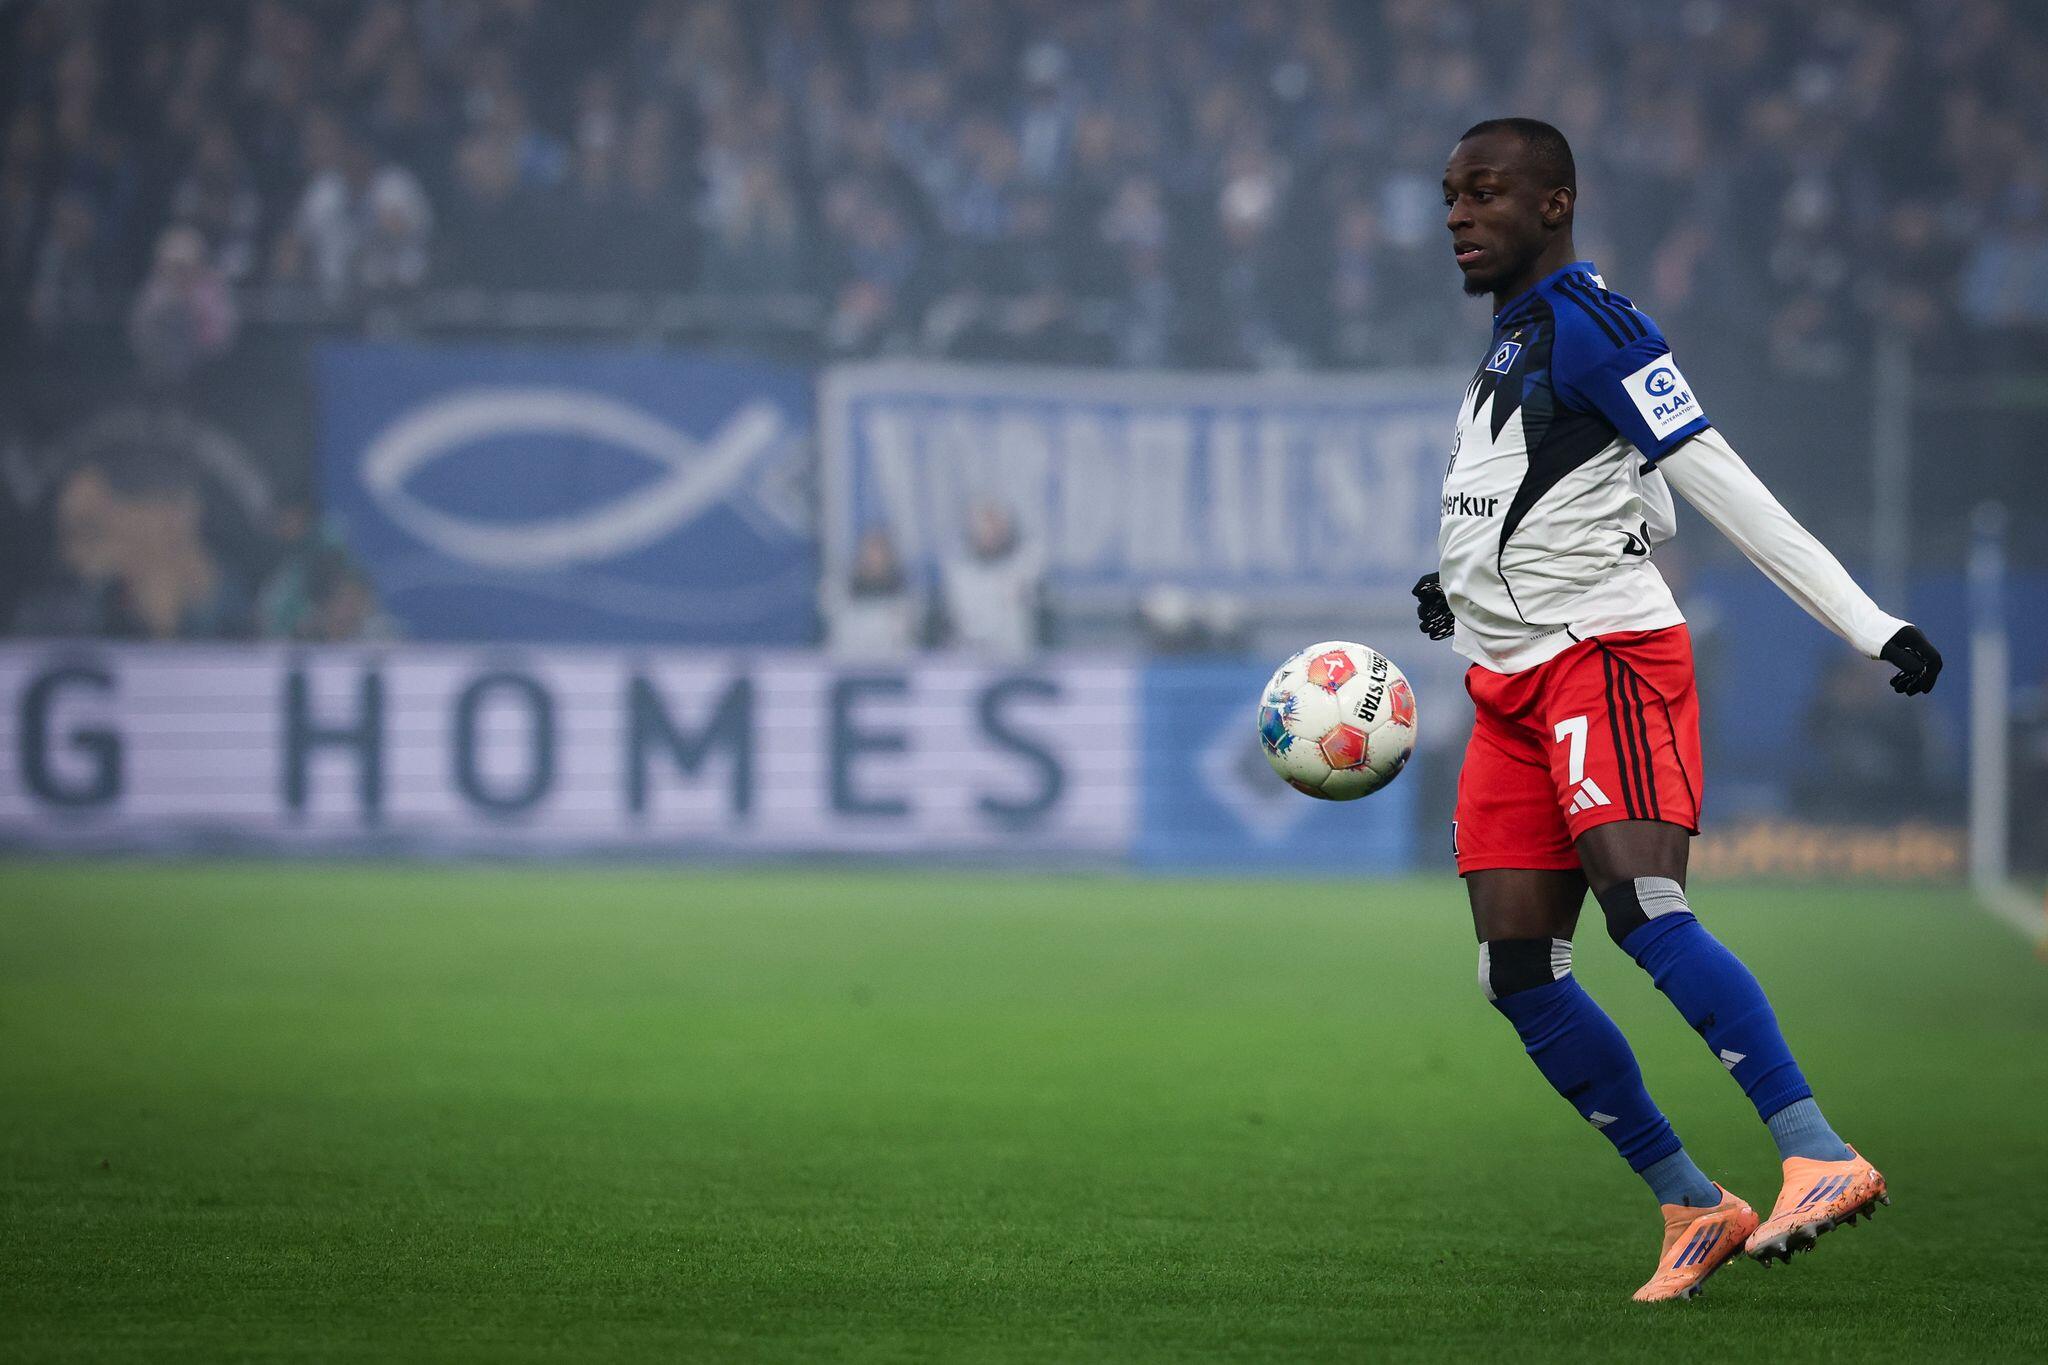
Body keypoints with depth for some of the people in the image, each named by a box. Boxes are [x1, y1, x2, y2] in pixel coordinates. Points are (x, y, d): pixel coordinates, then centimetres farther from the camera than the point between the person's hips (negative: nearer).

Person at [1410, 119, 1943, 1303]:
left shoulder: (1585, 320, -9)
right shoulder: (1510, 343, 20)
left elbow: (1718, 484, -16)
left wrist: (1869, 625, -21)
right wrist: (1470, 581, 28)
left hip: (1607, 657, -9)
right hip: (1509, 691, 9)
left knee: (1641, 903, -28)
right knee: (1518, 972, -1)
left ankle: (1821, 1157, -34)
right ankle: (1695, 1208, 6)